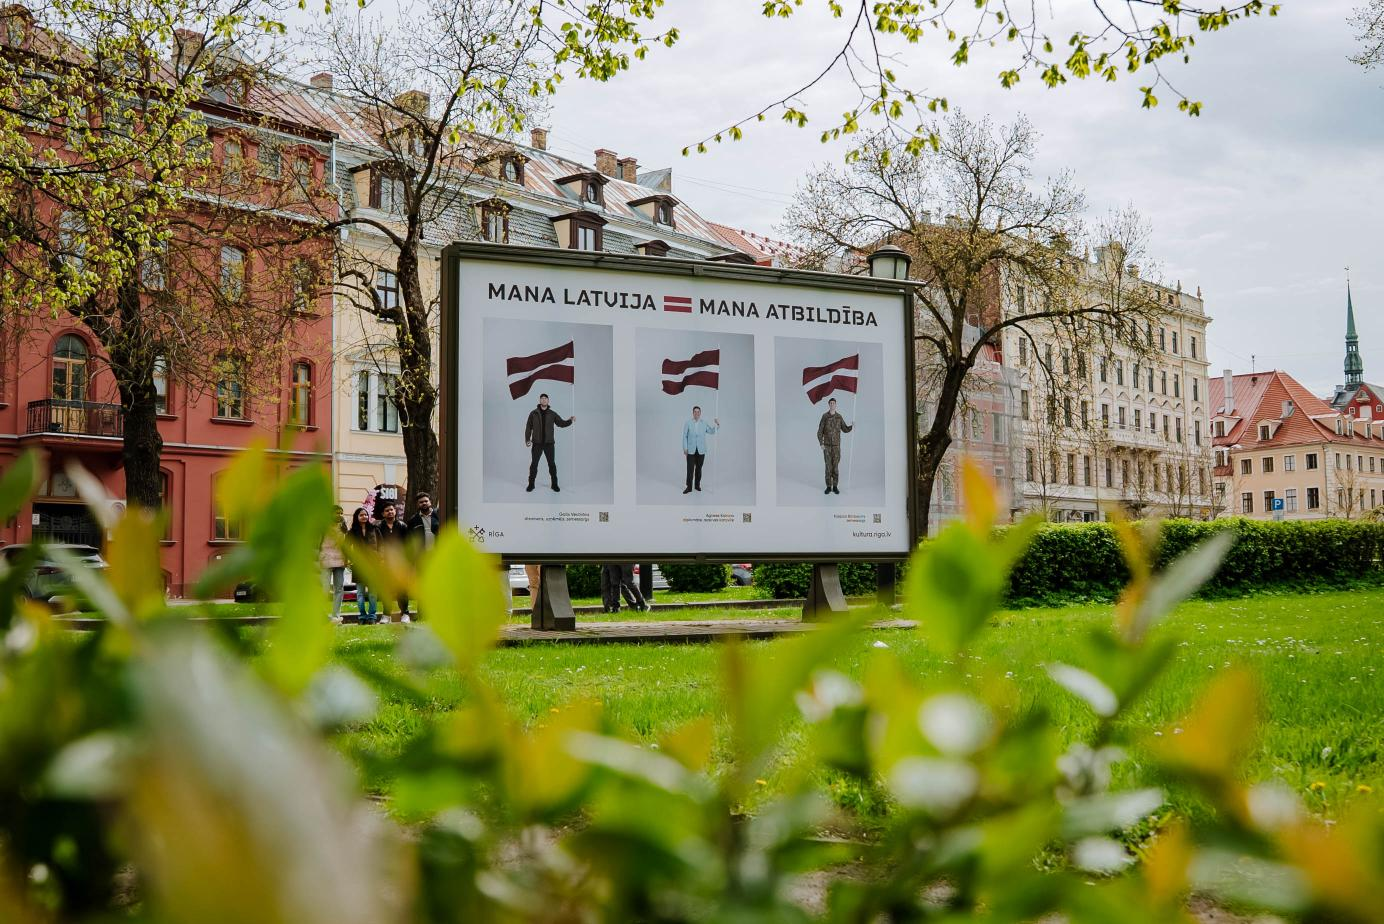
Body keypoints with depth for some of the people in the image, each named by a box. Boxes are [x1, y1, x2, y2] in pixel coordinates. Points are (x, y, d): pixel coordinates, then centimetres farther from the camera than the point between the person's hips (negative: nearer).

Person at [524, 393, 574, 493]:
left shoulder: (552, 414, 3)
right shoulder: (533, 413, 1)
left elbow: (561, 423, 5)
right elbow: (528, 427, 3)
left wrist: (570, 420, -13)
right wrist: (527, 439, -7)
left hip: (549, 443, 1)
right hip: (537, 443, -1)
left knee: (552, 464, 3)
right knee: (534, 464, 1)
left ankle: (554, 484, 13)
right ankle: (531, 484, 12)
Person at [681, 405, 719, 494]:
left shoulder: (704, 423, 4)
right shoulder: (688, 423, -2)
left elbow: (711, 431, 6)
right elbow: (685, 436, -2)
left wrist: (717, 425, -11)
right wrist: (685, 448, -6)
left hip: (701, 450, 2)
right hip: (691, 450, -2)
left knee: (699, 468, 8)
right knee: (690, 468, -5)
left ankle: (697, 485, 20)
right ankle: (689, 487, -2)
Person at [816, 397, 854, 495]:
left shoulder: (839, 417, 3)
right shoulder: (824, 416, -4)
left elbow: (845, 430, 8)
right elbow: (820, 432, -3)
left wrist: (852, 427, -14)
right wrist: (821, 444, -13)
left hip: (836, 445, 1)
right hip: (826, 445, -1)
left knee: (835, 466, 1)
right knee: (828, 466, -1)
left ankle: (835, 487, 10)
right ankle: (829, 487, 8)